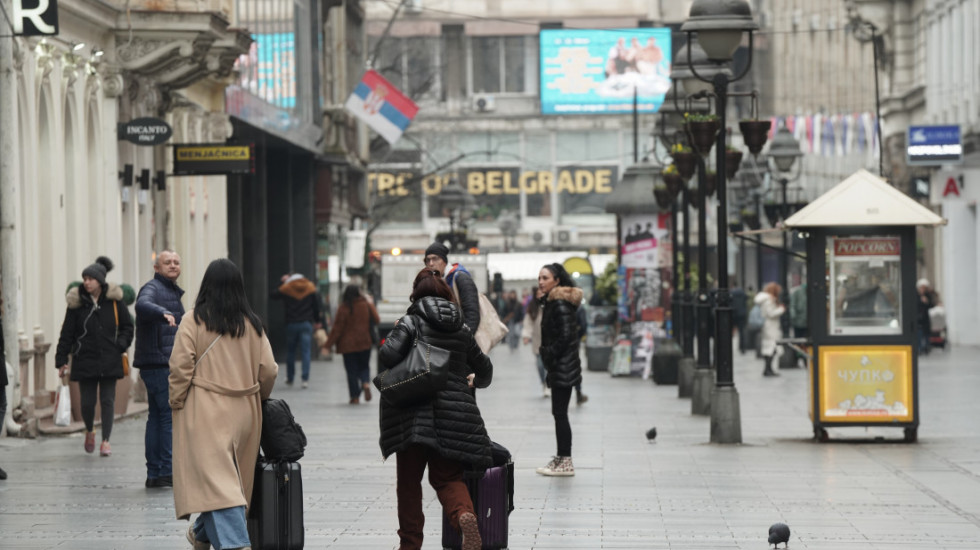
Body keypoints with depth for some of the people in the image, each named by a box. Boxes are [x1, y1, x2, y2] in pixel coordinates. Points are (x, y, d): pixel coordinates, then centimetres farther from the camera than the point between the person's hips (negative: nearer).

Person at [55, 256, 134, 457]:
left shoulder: (114, 300, 1)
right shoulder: (77, 302, -1)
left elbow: (127, 326, 11)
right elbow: (67, 333, 2)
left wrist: (120, 346, -4)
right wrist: (61, 360, -1)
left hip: (109, 361, 0)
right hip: (85, 360, 0)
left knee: (108, 400, -3)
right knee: (87, 402, 1)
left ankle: (106, 440, 3)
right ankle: (89, 430, 30)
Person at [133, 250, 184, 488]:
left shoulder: (172, 291, 21)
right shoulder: (153, 288, -10)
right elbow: (143, 304, -35)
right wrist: (164, 313, -53)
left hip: (167, 363, 10)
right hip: (159, 363, -10)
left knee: (156, 417, 9)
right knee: (171, 415, -11)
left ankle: (154, 473, 11)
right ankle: (167, 471, -11)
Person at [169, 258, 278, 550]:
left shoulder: (193, 320, -6)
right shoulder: (252, 324, 4)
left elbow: (180, 367, -10)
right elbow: (268, 370, 5)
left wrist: (176, 402, 3)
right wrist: (258, 398, 23)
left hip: (206, 413, -5)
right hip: (243, 412, 5)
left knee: (216, 479, -10)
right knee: (232, 476, 19)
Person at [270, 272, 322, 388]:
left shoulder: (286, 288, -4)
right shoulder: (310, 287, 2)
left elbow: (272, 295, 9)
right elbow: (316, 305, 5)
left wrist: (282, 282, 14)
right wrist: (317, 321, 16)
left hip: (291, 324, 0)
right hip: (306, 324, 0)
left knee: (290, 352, 13)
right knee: (305, 352, -2)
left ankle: (290, 378, 19)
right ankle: (305, 379, -11)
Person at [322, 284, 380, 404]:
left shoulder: (343, 308, -10)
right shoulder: (368, 306, -3)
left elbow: (337, 328, -9)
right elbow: (377, 321, 2)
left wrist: (328, 344, -5)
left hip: (348, 345, -2)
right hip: (365, 343, 2)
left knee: (352, 370, 5)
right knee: (364, 367, 15)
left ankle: (355, 396, 2)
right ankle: (366, 383, -15)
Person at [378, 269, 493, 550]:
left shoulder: (411, 322, -1)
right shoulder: (461, 330, 13)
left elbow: (388, 355, -15)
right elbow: (484, 368, 26)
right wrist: (475, 381, 49)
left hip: (414, 413, -3)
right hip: (454, 415, 3)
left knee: (409, 479, 9)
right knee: (447, 477, 8)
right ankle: (464, 514, -24)